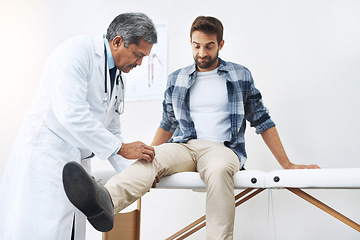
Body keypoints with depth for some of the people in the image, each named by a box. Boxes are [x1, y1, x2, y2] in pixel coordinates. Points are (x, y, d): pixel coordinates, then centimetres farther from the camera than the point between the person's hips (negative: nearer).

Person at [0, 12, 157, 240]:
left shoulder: (117, 79, 15)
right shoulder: (78, 51, -12)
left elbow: (111, 132, 19)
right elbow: (71, 114, -23)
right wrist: (122, 148, -18)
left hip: (78, 163, 8)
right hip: (45, 156, -8)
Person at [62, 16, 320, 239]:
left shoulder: (241, 76, 12)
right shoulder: (176, 80, 17)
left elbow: (262, 120, 13)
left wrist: (287, 165, 10)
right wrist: (146, 155, 19)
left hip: (222, 148, -1)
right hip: (183, 147, 2)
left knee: (219, 169, -40)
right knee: (150, 160, -33)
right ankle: (103, 200, -61)